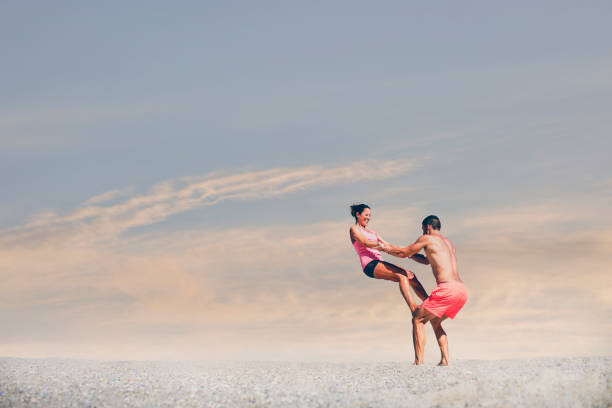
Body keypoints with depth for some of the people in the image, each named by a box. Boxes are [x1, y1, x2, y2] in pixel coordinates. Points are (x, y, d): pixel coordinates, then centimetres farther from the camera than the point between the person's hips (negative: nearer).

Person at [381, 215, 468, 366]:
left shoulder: (427, 238, 6)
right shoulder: (448, 242, 30)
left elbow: (404, 253, 15)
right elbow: (427, 261, 42)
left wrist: (388, 249, 34)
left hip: (447, 288, -8)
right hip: (462, 290, 8)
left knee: (418, 320, 3)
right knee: (435, 321, 25)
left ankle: (418, 362, -7)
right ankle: (445, 360, 11)